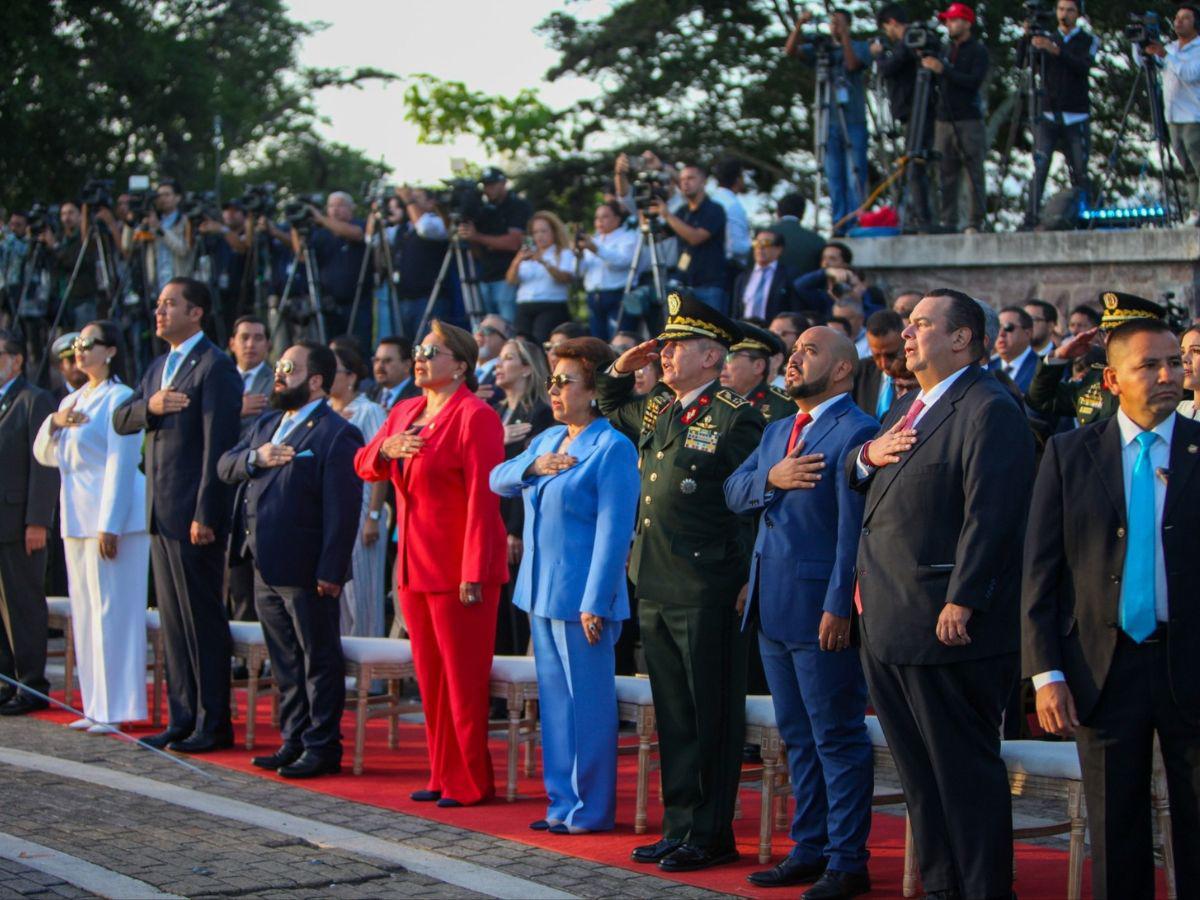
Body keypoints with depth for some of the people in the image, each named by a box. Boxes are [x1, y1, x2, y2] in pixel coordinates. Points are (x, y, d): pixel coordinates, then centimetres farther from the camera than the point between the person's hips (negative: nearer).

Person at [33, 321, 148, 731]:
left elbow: (121, 463, -13)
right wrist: (55, 422, -5)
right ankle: (97, 707, 15)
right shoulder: (72, 401, 16)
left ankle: (117, 709, -3)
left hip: (112, 518, -8)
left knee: (112, 611, -7)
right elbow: (44, 455, 17)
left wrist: (109, 526, -17)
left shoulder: (119, 399, -9)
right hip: (77, 519, 8)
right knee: (85, 613, 9)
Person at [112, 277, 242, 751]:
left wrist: (205, 515, -21)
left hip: (193, 513, -9)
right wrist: (149, 406, -11)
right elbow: (120, 419, 12)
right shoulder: (159, 368, 18)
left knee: (203, 619, -4)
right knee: (173, 620, 11)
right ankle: (182, 718, 17)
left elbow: (218, 443, -16)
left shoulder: (215, 367, -10)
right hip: (161, 513, 9)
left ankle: (214, 724, 1)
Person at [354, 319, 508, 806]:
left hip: (457, 567, -8)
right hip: (414, 565, 8)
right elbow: (365, 466, 15)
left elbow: (482, 497, -17)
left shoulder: (476, 417, -12)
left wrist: (473, 574, -21)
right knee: (430, 676, 12)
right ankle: (443, 776, 20)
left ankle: (470, 781, 4)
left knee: (463, 678, -3)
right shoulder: (405, 412, 14)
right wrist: (386, 447, -9)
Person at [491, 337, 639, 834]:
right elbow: (498, 479, 12)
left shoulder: (613, 448, -12)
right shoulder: (548, 440, 14)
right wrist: (532, 467, -9)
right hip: (542, 593, 8)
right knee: (554, 700, 12)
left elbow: (613, 531, -16)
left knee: (588, 704, -3)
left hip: (582, 597, -8)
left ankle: (590, 810, 4)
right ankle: (562, 802, 20)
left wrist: (595, 602, -19)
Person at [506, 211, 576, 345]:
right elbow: (511, 280, 10)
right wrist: (517, 262, -10)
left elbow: (566, 278, -10)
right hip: (525, 308, 4)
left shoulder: (564, 254, 10)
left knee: (541, 342, -24)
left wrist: (544, 262, -23)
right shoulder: (527, 254, 23)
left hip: (552, 308, -4)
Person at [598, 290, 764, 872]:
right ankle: (678, 828, 20)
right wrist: (620, 369, 16)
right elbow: (610, 408, 36)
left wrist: (747, 584, -13)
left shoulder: (735, 419, -10)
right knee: (672, 716, 13)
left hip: (706, 591, -8)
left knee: (710, 719, -1)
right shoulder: (655, 410, 14)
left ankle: (710, 835, 5)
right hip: (654, 587, 8)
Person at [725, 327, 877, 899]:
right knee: (798, 737, 15)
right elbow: (733, 492, 11)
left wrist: (840, 606, -21)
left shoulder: (856, 433, -12)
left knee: (837, 738, -2)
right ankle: (810, 848, 23)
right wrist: (770, 479, -10)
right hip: (773, 608, 9)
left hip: (820, 609, -9)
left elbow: (854, 528, -17)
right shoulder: (778, 432, 17)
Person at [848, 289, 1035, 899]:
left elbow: (990, 516, -20)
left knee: (966, 769, -4)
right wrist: (868, 455, 4)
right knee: (918, 769, 15)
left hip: (945, 626, -10)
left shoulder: (990, 411, -12)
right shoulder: (907, 409, 19)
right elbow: (857, 482, 27)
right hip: (885, 627, 10)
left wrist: (962, 603, -24)